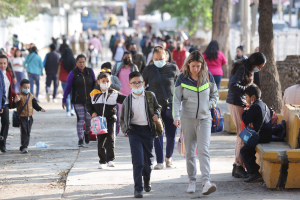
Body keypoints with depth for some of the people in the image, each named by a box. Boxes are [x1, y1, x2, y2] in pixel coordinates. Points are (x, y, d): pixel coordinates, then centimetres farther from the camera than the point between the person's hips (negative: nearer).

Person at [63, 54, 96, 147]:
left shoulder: (90, 72, 7)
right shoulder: (73, 73, -2)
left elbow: (94, 85, 14)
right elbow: (68, 87, 0)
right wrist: (64, 100, -1)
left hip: (89, 100, 2)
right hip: (78, 101, -2)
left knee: (89, 118, -1)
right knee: (80, 119, -6)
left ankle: (87, 133, 29)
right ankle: (80, 139, 0)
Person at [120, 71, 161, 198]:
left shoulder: (150, 96, 4)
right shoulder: (127, 100, 3)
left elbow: (157, 107, 19)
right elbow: (122, 118, 13)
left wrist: (156, 114, -1)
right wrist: (125, 128, -1)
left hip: (148, 130, 2)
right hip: (134, 130, -2)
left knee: (148, 158, 12)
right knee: (137, 159, -11)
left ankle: (147, 181, 39)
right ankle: (138, 188, -9)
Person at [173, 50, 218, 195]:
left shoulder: (208, 76, 1)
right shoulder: (182, 78, -3)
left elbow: (214, 94, 15)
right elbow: (176, 99, -4)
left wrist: (209, 105, -1)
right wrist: (176, 116, -16)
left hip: (204, 118, 0)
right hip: (187, 118, 0)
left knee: (204, 150, -13)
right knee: (190, 152, 6)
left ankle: (206, 181, -20)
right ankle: (192, 180, 17)